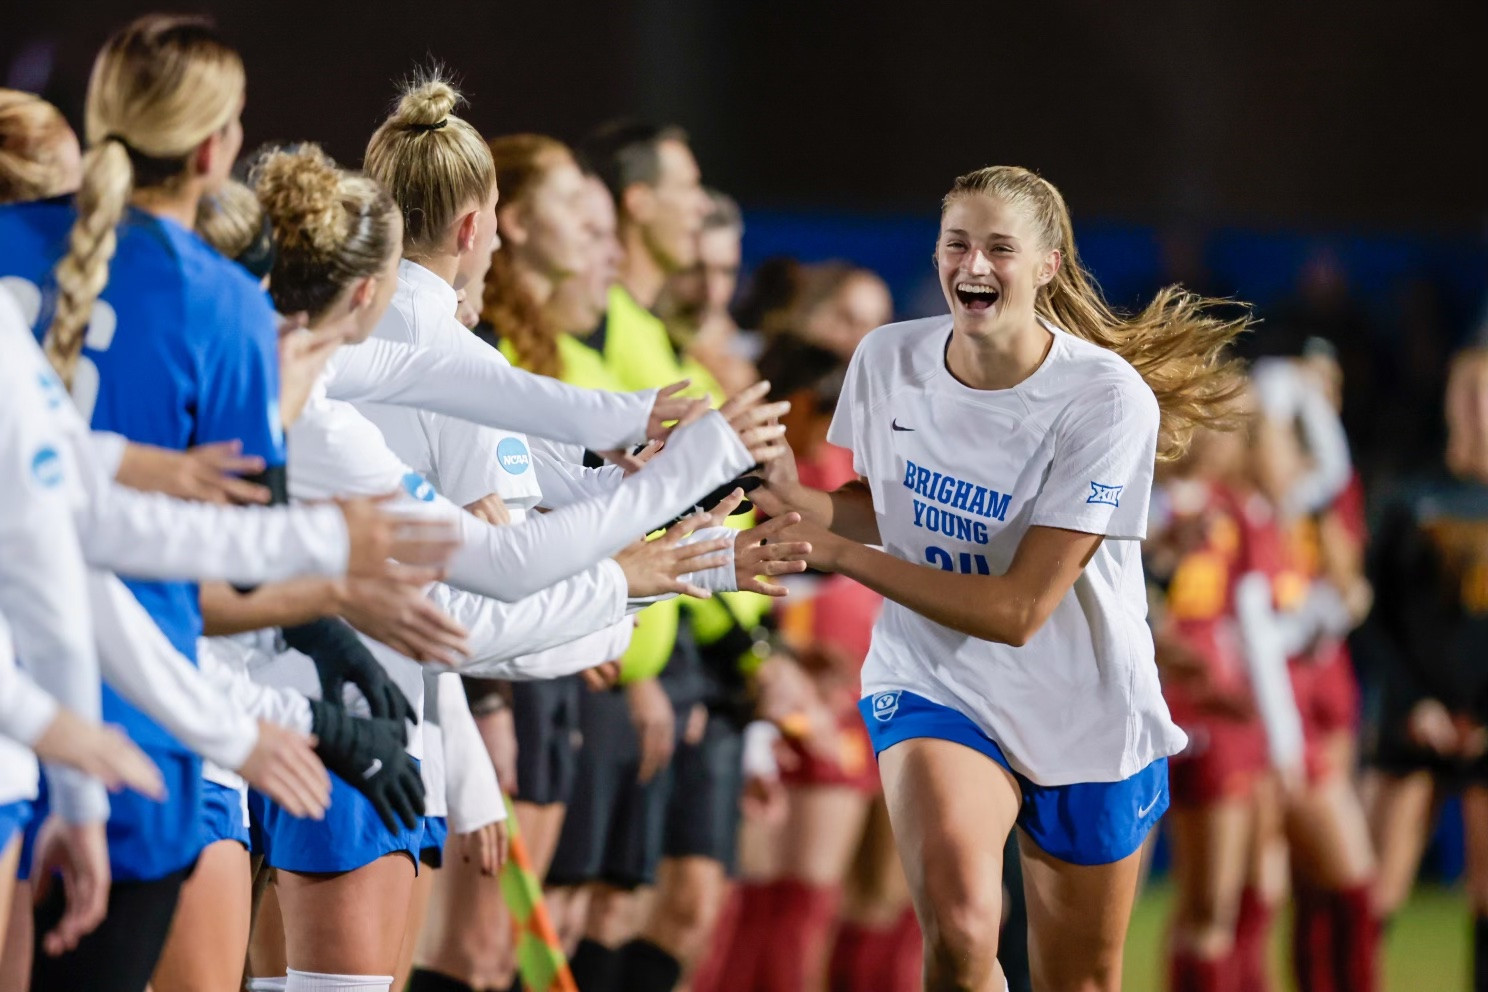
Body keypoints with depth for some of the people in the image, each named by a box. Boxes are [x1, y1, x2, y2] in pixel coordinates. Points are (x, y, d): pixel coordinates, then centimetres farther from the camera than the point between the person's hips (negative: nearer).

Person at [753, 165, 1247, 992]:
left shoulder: (1108, 399, -20)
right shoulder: (889, 358, -7)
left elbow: (1018, 610, -23)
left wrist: (839, 554, -25)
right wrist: (798, 500, -8)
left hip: (1085, 717, -1)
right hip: (931, 684, 1)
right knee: (957, 918, -29)